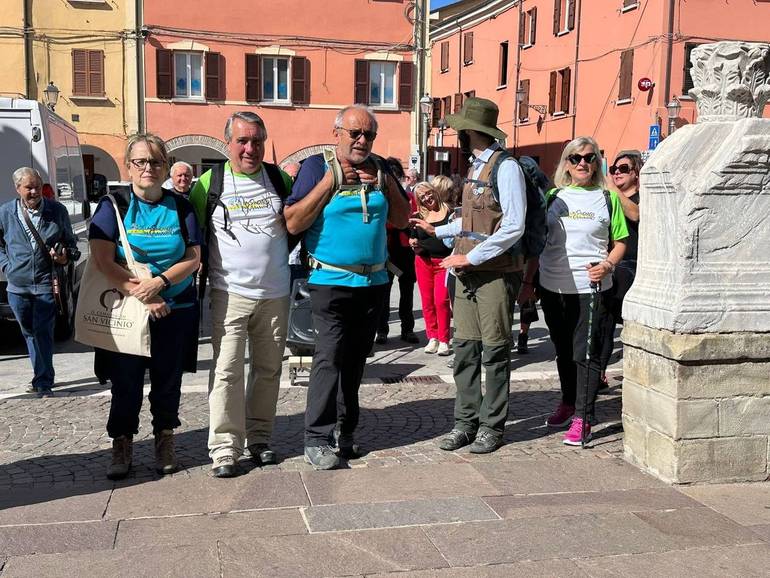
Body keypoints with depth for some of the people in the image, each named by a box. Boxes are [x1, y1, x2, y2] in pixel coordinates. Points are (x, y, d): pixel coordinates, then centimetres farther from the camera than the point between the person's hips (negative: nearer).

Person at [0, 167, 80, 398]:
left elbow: (70, 243, 11)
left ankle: (43, 383, -1)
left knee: (43, 333, -6)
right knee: (29, 333, 14)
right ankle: (42, 377, 29)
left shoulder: (57, 211, 0)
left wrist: (66, 256, -9)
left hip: (45, 284, -3)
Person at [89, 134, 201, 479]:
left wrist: (160, 282, -19)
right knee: (126, 382, 3)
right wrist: (141, 295, -17)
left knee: (168, 380, 9)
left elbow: (193, 259, -1)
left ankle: (165, 444, 23)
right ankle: (122, 447, 17)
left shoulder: (181, 207, 5)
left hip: (176, 311, 2)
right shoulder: (113, 207, 0)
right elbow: (103, 261, -10)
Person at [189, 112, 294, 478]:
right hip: (229, 293, -3)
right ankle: (225, 449, 1)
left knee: (268, 369, 10)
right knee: (227, 370, -5)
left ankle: (259, 437, 24)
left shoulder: (280, 179, 5)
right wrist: (200, 273, 1)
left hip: (275, 294, 3)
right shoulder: (211, 182, -1)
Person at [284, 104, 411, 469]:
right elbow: (293, 223, -13)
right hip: (331, 281, -5)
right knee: (329, 357, -11)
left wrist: (385, 183, -3)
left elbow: (402, 220, 11)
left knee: (355, 360, 11)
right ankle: (317, 439, -4)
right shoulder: (317, 166, -5)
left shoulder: (380, 168, 10)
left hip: (373, 282, 5)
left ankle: (344, 433, 22)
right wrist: (330, 182, -16)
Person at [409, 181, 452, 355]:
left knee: (441, 300, -10)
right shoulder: (418, 217, 8)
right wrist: (414, 246, -9)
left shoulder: (449, 212, 0)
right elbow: (415, 246, 13)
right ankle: (432, 337, 14)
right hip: (423, 262, 3)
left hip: (444, 262, -3)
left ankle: (444, 340, -2)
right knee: (427, 301, 3)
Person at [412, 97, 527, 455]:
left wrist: (470, 257, -17)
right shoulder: (475, 167, 15)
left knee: (494, 353, 2)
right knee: (465, 350, 7)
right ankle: (466, 422, 16)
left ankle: (492, 427, 12)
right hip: (468, 275, 8)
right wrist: (437, 230, 25)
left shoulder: (505, 167, -11)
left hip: (496, 275, -8)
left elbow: (513, 227, -18)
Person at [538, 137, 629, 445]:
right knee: (563, 350, 16)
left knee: (585, 352, -5)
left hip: (589, 287, -4)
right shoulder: (554, 196, 9)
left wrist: (607, 265, -13)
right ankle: (568, 403, 32)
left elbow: (620, 242, 6)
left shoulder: (607, 197, 2)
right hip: (552, 286, 4)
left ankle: (582, 418, 0)